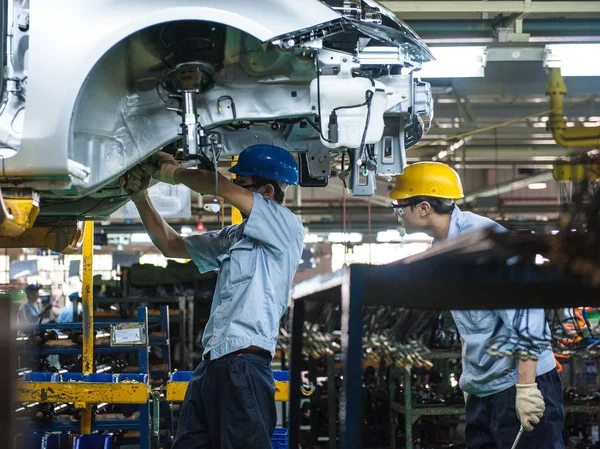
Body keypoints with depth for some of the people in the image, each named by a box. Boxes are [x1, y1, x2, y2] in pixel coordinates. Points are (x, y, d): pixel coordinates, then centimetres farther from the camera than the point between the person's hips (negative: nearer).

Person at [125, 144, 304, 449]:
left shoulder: (287, 227, -3)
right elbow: (171, 245, 32)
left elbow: (216, 185, -10)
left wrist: (172, 172, 6)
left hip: (244, 362, -9)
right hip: (212, 363, 9)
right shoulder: (235, 236, 23)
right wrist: (140, 197, 23)